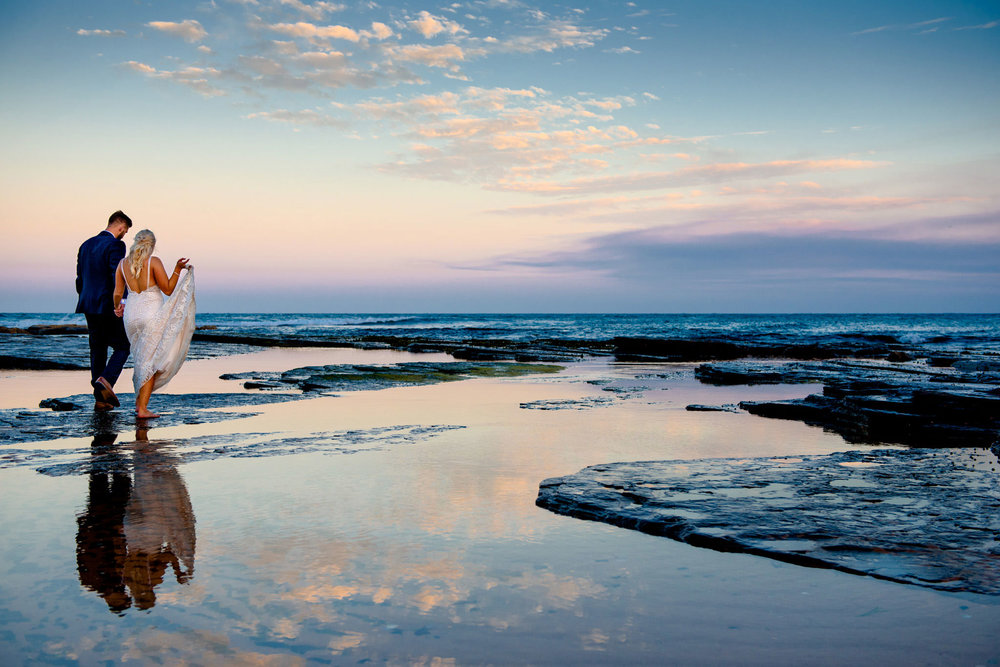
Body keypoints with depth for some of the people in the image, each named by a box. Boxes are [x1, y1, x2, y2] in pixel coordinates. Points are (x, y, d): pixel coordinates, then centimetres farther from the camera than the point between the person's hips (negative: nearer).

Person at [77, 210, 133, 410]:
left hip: (89, 306, 7)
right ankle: (105, 380, -17)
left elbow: (80, 278, 17)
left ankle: (100, 399, 10)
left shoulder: (86, 244, 13)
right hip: (108, 307, -7)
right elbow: (118, 276, -21)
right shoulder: (115, 245, -11)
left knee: (98, 350, 10)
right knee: (122, 346, 5)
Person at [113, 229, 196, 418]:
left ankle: (139, 401, 22)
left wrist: (117, 307, 29)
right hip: (152, 314, -5)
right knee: (150, 360, -1)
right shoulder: (154, 261, -8)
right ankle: (142, 408, -4)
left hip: (132, 314, 5)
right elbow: (168, 290, -8)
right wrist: (177, 270, -7)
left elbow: (117, 293, 9)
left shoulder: (123, 263, 6)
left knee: (140, 358, 20)